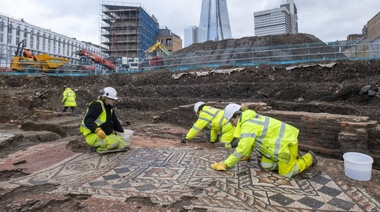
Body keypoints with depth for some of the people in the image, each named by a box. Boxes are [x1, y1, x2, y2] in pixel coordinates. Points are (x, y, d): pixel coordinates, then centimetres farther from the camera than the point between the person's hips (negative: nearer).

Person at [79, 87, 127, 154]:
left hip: (107, 134, 9)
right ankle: (101, 148, -8)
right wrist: (97, 129, -42)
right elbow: (87, 120, -26)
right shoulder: (97, 105, -13)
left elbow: (116, 123, 20)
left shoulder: (109, 108, 14)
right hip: (93, 135, -8)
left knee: (123, 145, -8)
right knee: (115, 142, -31)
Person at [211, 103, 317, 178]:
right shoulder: (250, 118, 4)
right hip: (281, 139, 9)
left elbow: (241, 150, -26)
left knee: (286, 172, 0)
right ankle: (292, 157, 23)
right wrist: (247, 156, 22)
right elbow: (251, 141, 16)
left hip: (286, 142, -9)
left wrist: (225, 164, -19)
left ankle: (308, 158, 18)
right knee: (266, 166, 7)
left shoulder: (247, 125, -27)